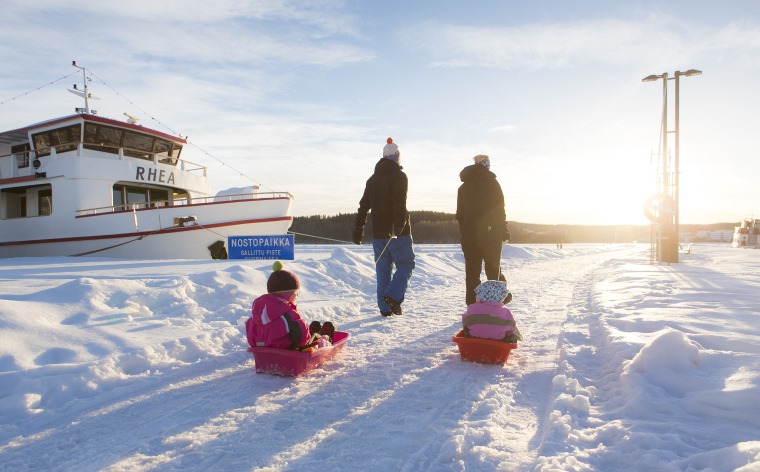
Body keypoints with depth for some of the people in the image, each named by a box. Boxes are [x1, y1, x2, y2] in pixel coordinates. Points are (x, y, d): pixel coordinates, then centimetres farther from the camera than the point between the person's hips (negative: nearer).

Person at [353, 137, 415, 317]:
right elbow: (400, 203, -18)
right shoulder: (399, 176, -4)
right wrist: (400, 223, -26)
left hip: (378, 232, 6)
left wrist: (358, 229, 18)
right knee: (406, 264, 3)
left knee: (383, 269, 8)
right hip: (398, 232, -6)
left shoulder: (372, 179, 16)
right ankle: (393, 296, -14)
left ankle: (385, 307, 8)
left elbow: (363, 206, 16)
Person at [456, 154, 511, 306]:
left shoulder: (463, 187, 14)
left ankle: (472, 303, 5)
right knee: (493, 267, 5)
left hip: (469, 234, 3)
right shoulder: (491, 182, 0)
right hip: (490, 232, -3)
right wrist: (504, 230, -1)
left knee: (472, 270, 5)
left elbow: (460, 214, 13)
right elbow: (499, 209, -6)